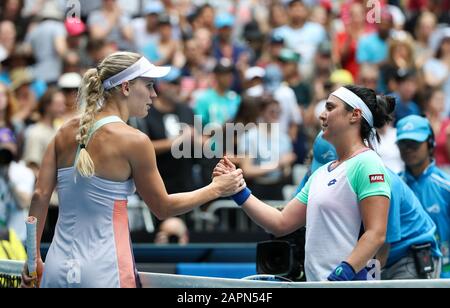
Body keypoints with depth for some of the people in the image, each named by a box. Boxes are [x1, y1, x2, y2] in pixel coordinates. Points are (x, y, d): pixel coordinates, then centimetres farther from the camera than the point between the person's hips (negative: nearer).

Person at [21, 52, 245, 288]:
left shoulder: (67, 131, 7)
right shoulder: (133, 140, -9)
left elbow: (40, 195, 4)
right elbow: (162, 208, 0)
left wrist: (34, 258, 10)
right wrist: (216, 189, 12)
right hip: (104, 271, -6)